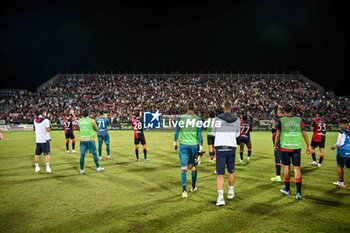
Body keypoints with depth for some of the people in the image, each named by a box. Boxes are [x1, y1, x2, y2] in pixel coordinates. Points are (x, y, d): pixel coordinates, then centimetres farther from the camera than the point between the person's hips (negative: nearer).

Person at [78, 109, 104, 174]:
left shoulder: (79, 121, 5)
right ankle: (98, 168, 20)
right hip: (90, 139, -3)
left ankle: (81, 170, 11)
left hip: (82, 140, 3)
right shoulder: (92, 120, -5)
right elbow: (97, 129, 6)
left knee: (82, 155, 7)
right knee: (94, 154, 10)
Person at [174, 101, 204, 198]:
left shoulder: (180, 118, -1)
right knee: (194, 166, 17)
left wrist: (175, 142, 16)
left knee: (184, 167, 1)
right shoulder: (198, 119, -5)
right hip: (194, 145, 0)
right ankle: (193, 187, 32)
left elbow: (176, 131, 4)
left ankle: (184, 190, -10)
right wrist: (201, 146, 1)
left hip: (183, 145, 0)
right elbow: (199, 134, -5)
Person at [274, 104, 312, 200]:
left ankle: (287, 189, 23)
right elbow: (304, 134, 4)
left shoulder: (281, 120, -3)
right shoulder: (299, 120, 3)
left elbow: (278, 134, -1)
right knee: (297, 168, 4)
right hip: (296, 148, 1)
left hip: (285, 147, -1)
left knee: (287, 167, 10)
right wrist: (309, 146, 11)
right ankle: (298, 192, -1)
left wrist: (275, 145, 12)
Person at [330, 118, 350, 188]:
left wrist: (334, 146, 7)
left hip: (343, 152, -6)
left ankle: (341, 182, 13)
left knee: (340, 166, 7)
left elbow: (339, 144, -11)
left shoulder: (342, 132, -12)